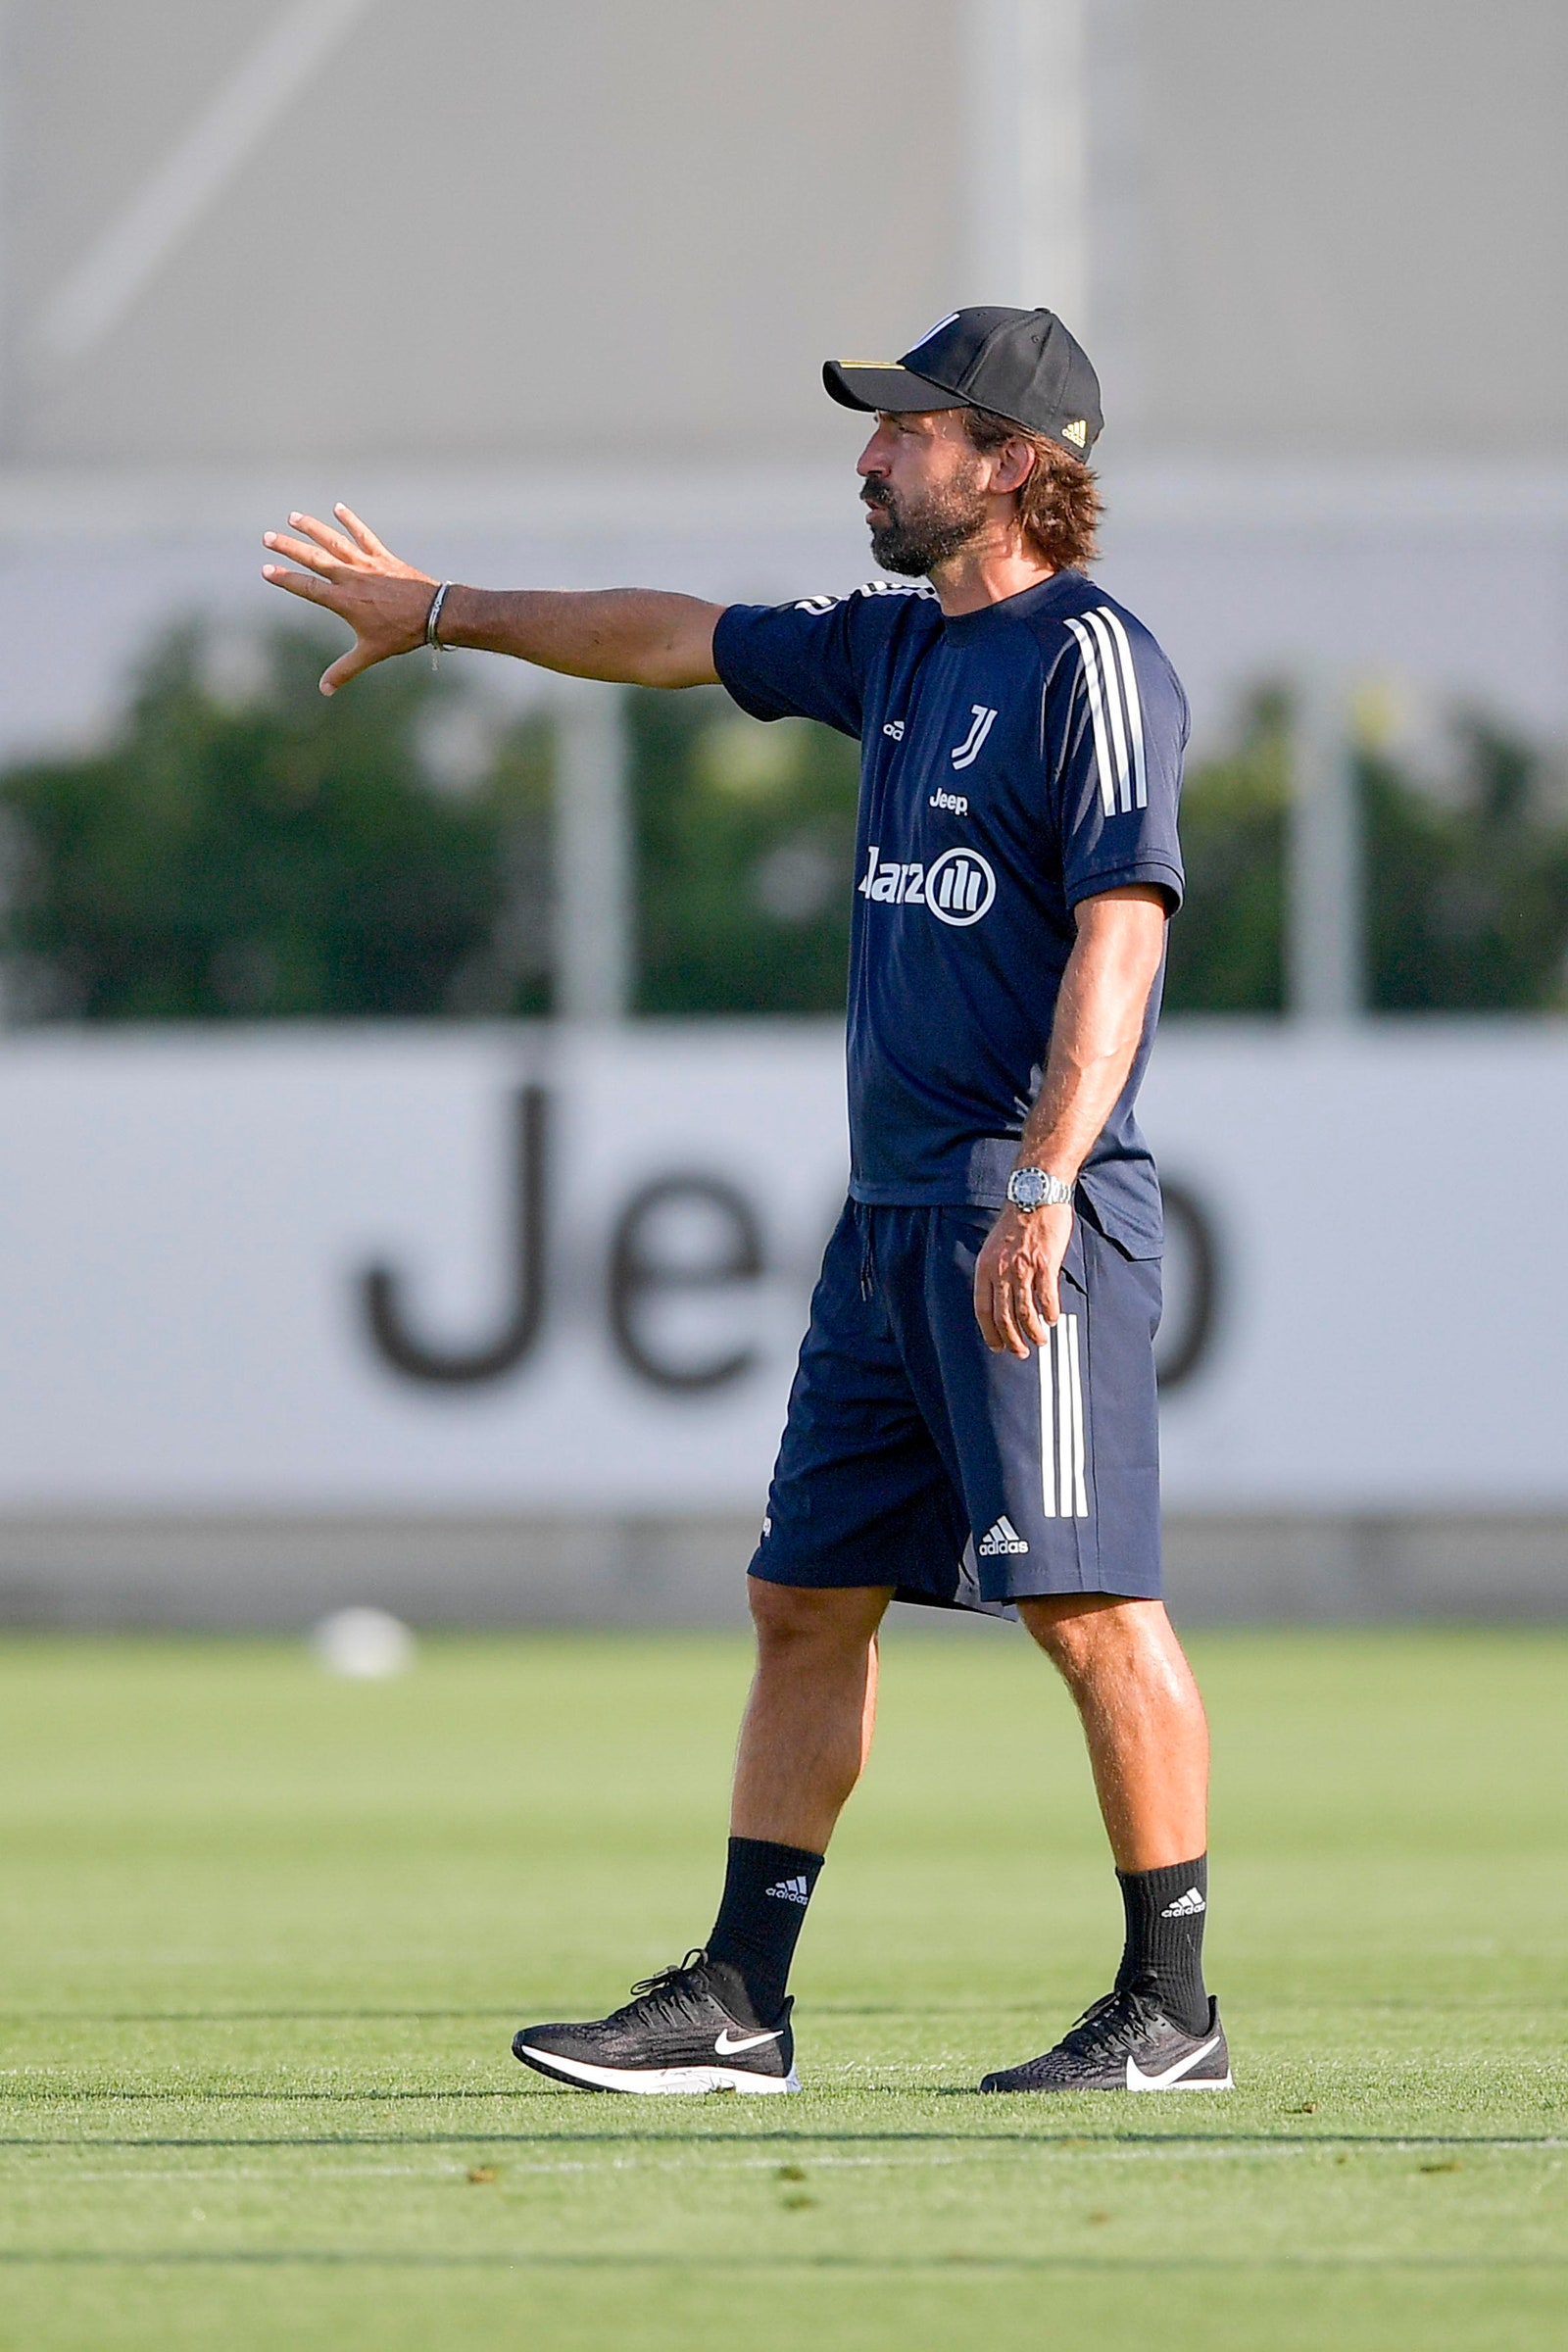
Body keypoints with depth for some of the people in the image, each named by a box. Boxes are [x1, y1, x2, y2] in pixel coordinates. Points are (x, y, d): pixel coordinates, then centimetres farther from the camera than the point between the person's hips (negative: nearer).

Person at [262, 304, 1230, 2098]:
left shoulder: (1089, 660, -10)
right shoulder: (896, 647, 17)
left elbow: (1121, 928, -19)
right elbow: (674, 639, 31)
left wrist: (1045, 1185, -28)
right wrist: (437, 611, 40)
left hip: (1032, 1218, -9)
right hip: (891, 1212, 9)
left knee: (1086, 1597, -11)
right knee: (808, 1597, 9)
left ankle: (1173, 2010, -7)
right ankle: (739, 2003, 13)